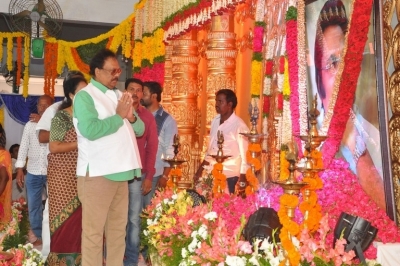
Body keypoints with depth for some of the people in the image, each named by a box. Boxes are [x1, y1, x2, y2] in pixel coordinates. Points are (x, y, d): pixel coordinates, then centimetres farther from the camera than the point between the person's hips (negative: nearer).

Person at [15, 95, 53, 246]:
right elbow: (23, 147, 8)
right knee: (33, 206, 8)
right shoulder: (30, 125, 8)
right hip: (33, 173, 4)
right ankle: (40, 236, 20)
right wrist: (19, 169, 3)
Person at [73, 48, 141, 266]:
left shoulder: (120, 96, 17)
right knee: (94, 231, -2)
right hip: (97, 174, -7)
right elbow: (90, 130, -22)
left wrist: (130, 117, -4)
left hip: (120, 172, 8)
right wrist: (118, 116, -12)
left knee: (118, 228, 13)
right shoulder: (85, 96, -6)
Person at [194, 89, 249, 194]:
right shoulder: (215, 121, 6)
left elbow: (245, 155, -11)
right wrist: (200, 170, 16)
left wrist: (242, 180, -13)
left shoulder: (239, 126, -13)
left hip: (229, 177, -6)